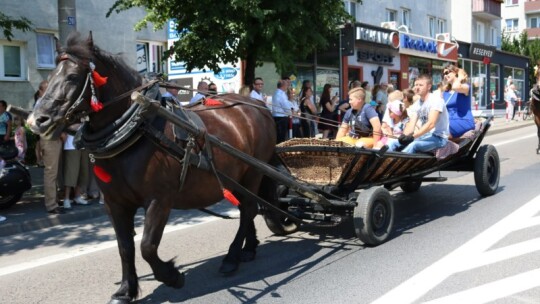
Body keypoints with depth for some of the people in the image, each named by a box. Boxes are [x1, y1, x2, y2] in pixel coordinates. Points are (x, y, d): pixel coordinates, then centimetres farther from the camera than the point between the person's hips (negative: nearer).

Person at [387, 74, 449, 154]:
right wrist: (403, 135, -24)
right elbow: (411, 124, -2)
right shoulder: (416, 105, 10)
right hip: (424, 136, 7)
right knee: (392, 142, -7)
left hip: (438, 138, -7)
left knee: (413, 144, -36)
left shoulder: (436, 100, -11)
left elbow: (431, 124, -23)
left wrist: (413, 136, -31)